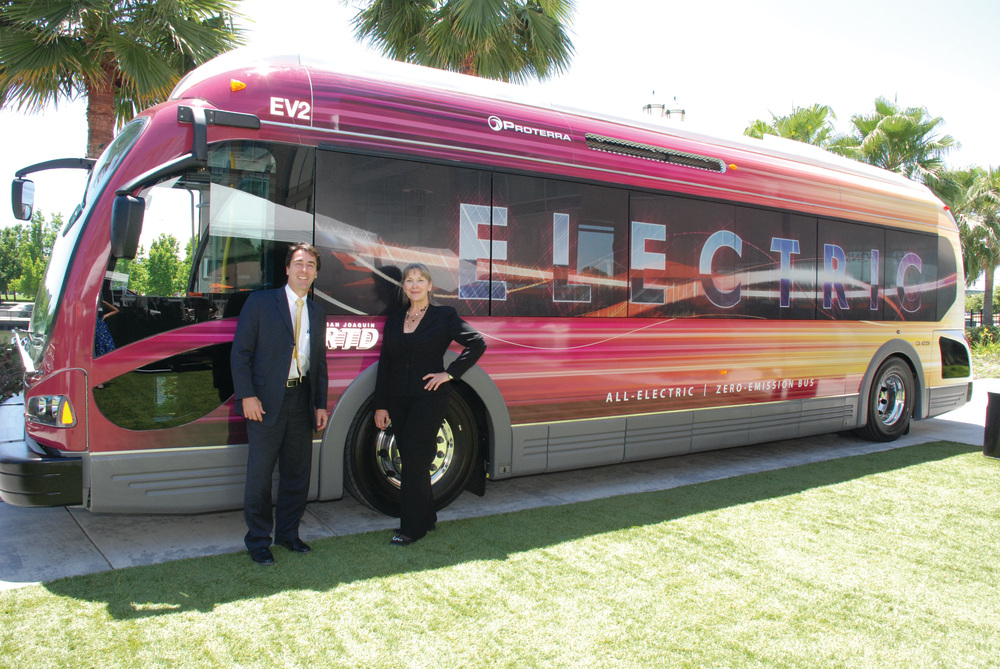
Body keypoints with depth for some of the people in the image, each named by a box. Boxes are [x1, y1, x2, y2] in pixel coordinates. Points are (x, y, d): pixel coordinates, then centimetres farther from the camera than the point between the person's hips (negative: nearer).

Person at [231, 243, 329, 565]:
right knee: (259, 474, 2)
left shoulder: (317, 313, 14)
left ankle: (287, 532, 27)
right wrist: (247, 396, -12)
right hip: (265, 402, -5)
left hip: (302, 401, 5)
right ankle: (258, 540, 16)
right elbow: (240, 352, -4)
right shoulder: (260, 302, -1)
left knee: (298, 472, 11)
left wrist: (321, 404, 10)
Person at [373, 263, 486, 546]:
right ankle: (426, 518, 23)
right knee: (410, 460, 9)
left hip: (429, 398, -5)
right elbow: (384, 363, 10)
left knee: (414, 461, -7)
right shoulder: (394, 320, 11)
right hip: (398, 400, 5)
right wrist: (381, 405, 6)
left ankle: (412, 528, 2)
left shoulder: (444, 316, -2)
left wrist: (449, 373, -9)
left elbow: (477, 343, -5)